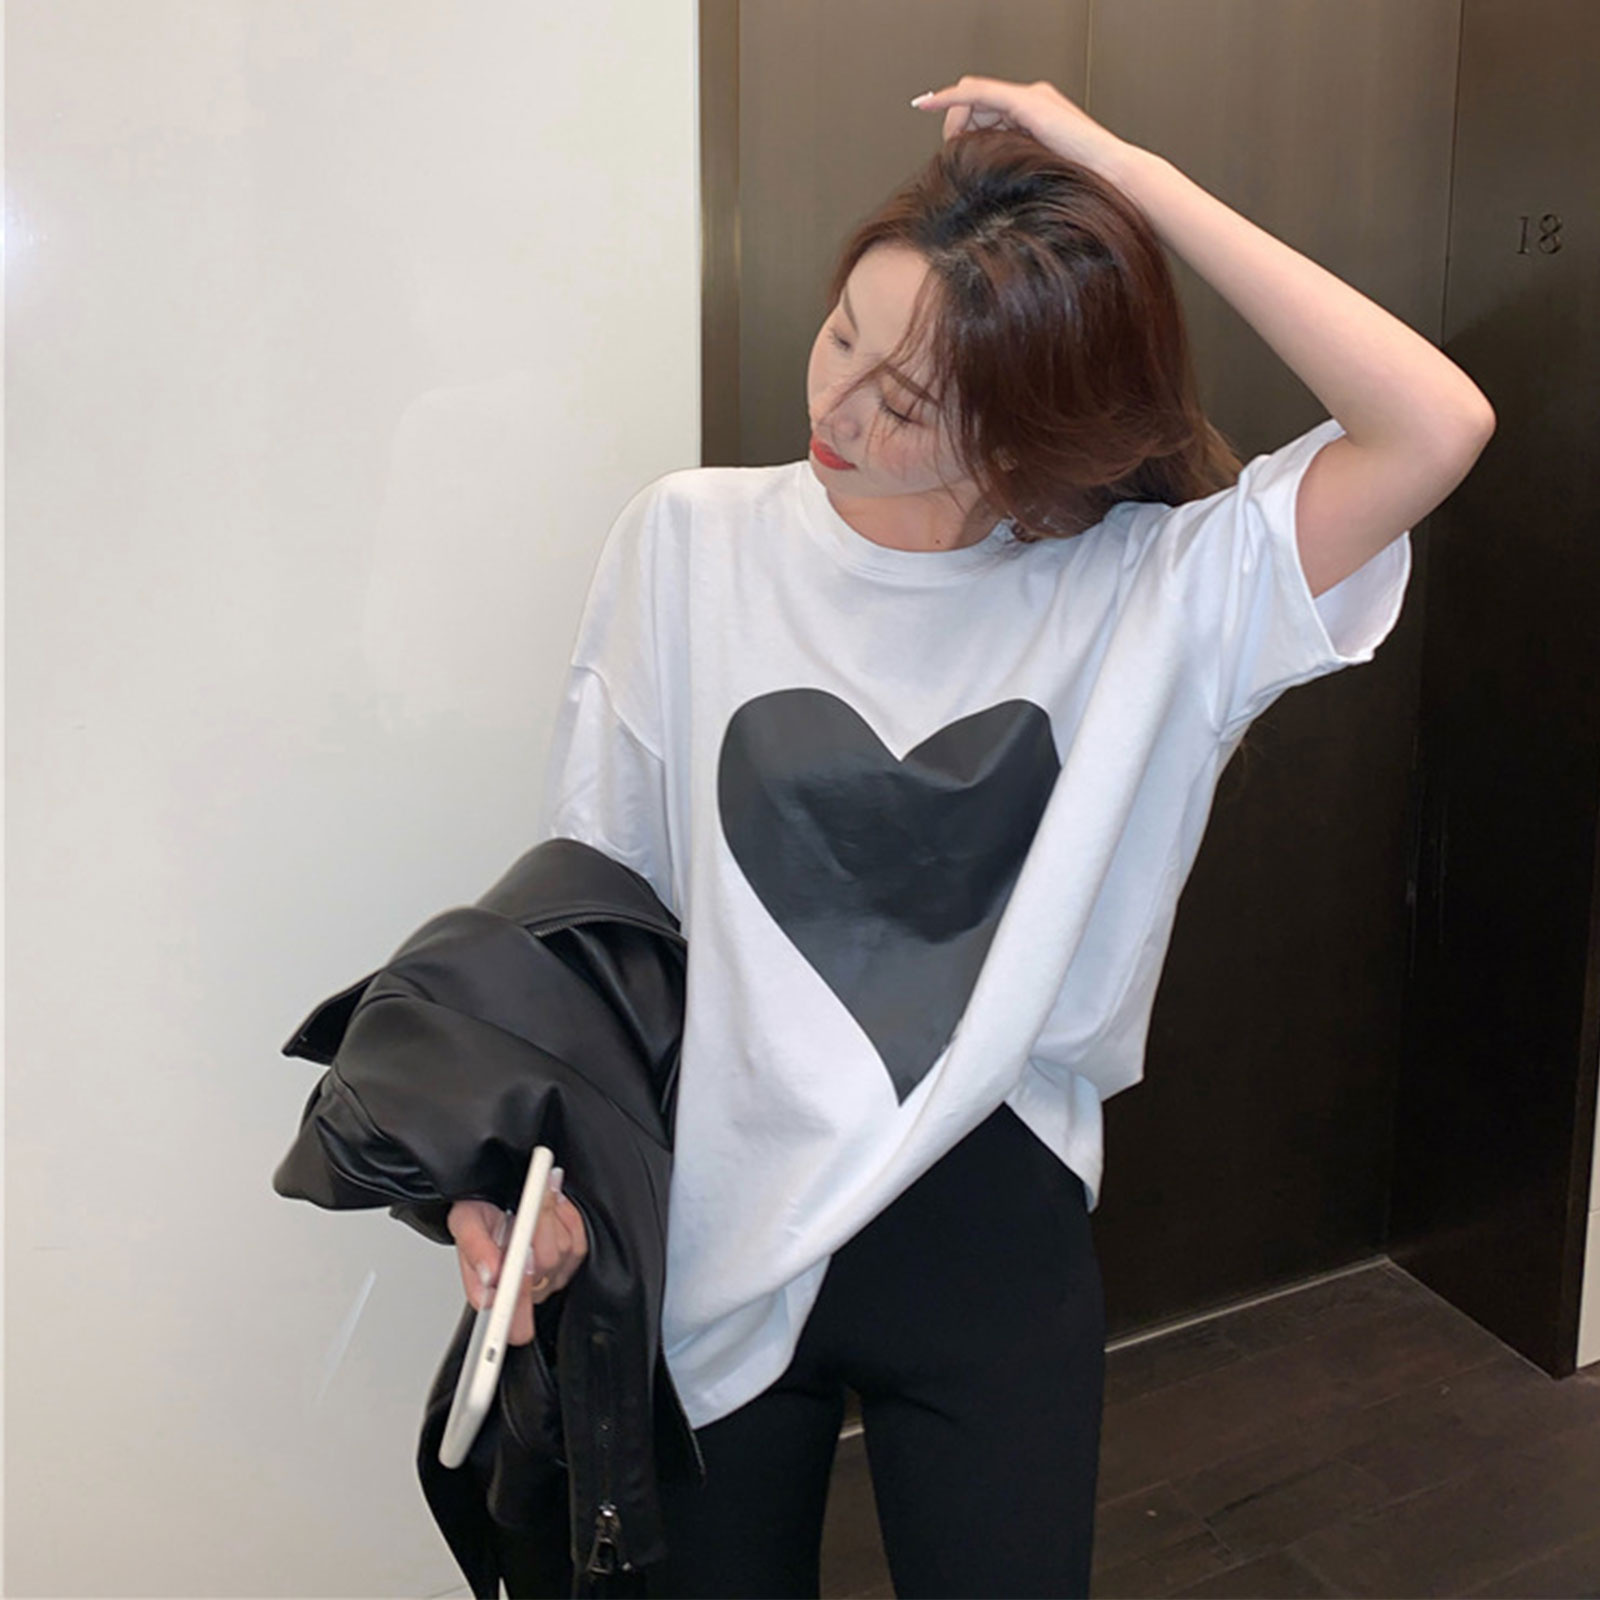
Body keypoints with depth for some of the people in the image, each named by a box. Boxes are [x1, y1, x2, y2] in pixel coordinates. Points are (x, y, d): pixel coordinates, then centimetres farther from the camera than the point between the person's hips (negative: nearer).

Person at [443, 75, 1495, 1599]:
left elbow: (1438, 428, -23)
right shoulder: (691, 540, -6)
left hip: (989, 1236, 0)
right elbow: (589, 888, -2)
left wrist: (1124, 168, -22)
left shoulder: (1154, 587, -9)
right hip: (705, 1227, 1)